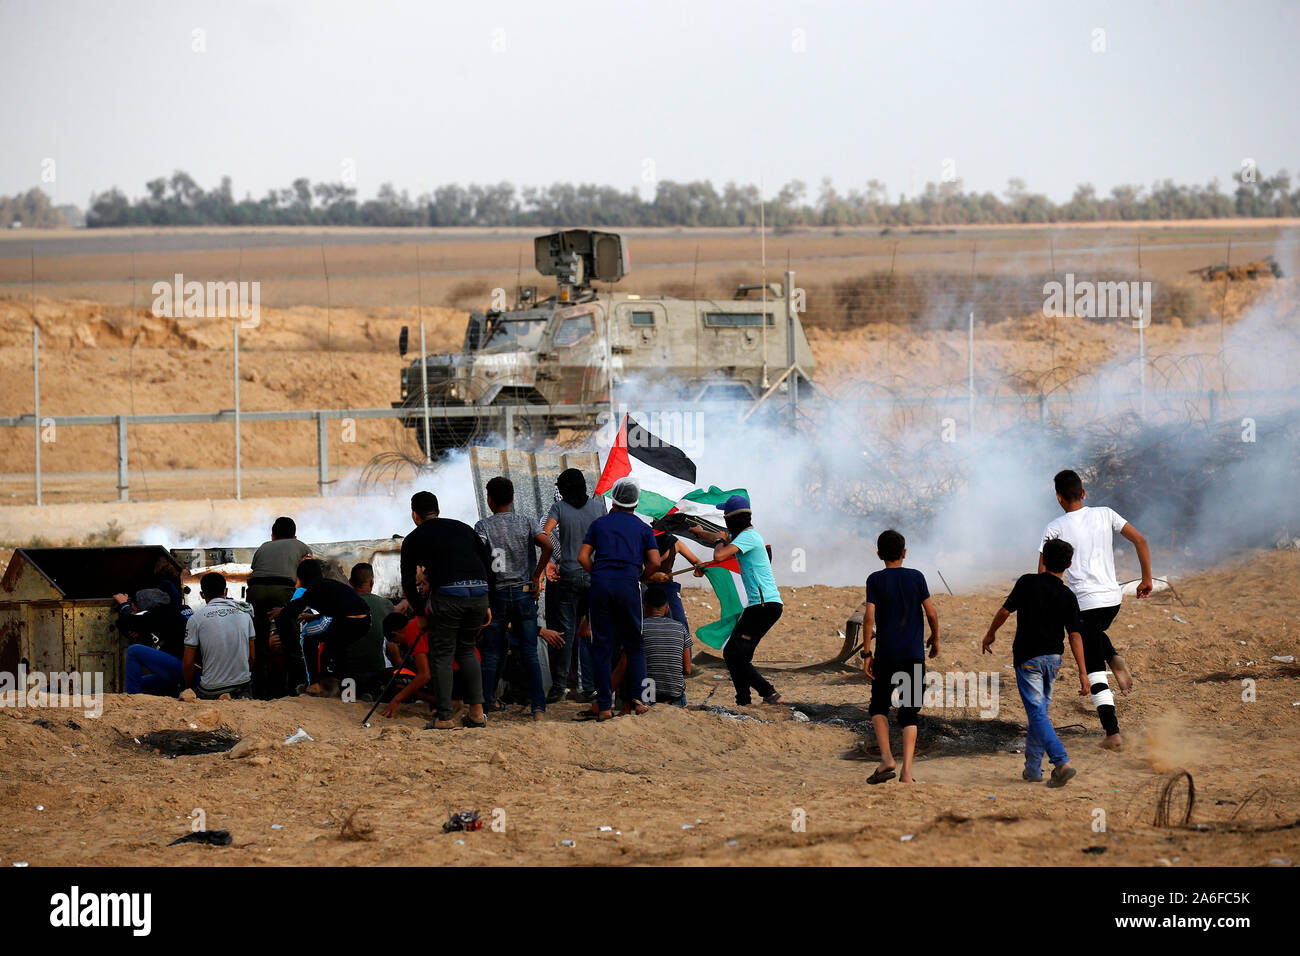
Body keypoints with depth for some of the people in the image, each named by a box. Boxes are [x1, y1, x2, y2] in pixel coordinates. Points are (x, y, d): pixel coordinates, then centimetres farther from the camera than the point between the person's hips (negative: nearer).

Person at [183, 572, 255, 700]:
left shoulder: (196, 618, -3)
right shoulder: (245, 612, 7)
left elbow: (188, 664, -1)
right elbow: (252, 657, 11)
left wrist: (190, 689, 15)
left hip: (212, 690, -3)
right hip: (243, 687, 3)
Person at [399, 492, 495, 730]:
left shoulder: (414, 539, 13)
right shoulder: (463, 528, 23)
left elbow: (408, 583, 11)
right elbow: (489, 565, 19)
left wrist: (420, 613, 22)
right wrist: (488, 605, 22)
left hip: (447, 594, -4)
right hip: (479, 593, 4)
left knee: (442, 655, 6)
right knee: (467, 649, 20)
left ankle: (444, 718, 2)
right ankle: (477, 712, 12)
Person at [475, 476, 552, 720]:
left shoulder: (483, 527, -3)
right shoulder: (525, 524, 3)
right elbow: (547, 545, -12)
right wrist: (536, 576, -3)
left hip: (496, 594, -2)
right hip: (524, 593, 2)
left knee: (491, 653, 7)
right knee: (530, 653, 3)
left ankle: (485, 703, 7)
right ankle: (538, 707, -6)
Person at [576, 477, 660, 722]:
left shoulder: (600, 524, 14)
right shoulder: (643, 528, 11)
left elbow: (583, 557, 5)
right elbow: (654, 562, 1)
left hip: (601, 583, 1)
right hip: (628, 586, -1)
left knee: (602, 646, 2)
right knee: (634, 645, 11)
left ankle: (604, 705, -1)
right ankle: (636, 698, 2)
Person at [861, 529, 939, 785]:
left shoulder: (875, 580, -2)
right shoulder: (916, 577, 3)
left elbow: (869, 617, -9)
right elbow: (931, 613, 0)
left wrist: (866, 653, -5)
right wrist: (935, 640, 17)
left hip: (886, 654, -1)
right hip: (914, 654, 1)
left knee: (879, 707, 15)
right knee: (909, 714, 5)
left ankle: (886, 758, -7)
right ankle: (907, 771, -6)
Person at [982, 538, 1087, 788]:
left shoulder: (1027, 583, -9)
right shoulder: (1068, 597, -3)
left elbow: (1005, 610, -8)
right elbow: (1075, 636, -7)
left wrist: (991, 634, 11)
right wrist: (1083, 673, -6)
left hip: (1027, 658, -4)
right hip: (1053, 659, 4)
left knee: (1037, 714, -8)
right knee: (1040, 710, 17)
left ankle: (1062, 762, -24)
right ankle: (1032, 767, 22)